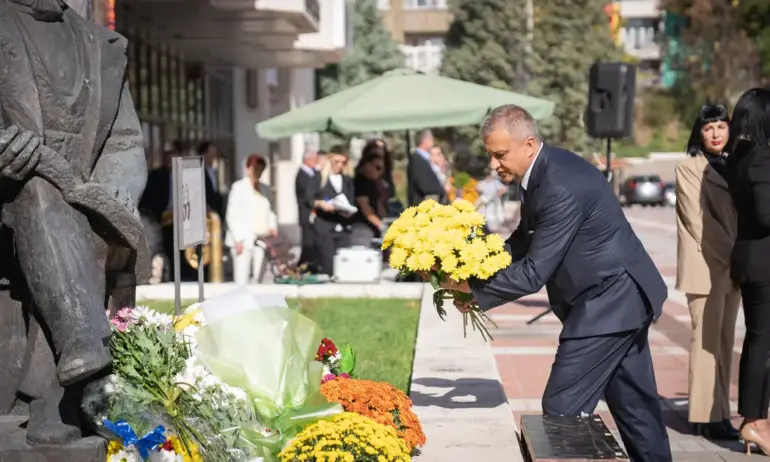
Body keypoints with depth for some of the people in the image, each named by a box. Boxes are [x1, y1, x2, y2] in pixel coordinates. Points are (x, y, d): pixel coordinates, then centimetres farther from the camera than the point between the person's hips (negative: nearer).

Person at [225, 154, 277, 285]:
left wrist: (272, 226, 1)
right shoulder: (239, 187, -1)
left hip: (261, 239, 5)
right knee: (242, 280, -9)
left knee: (257, 278, 5)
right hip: (244, 240, -5)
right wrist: (238, 239, -14)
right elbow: (232, 215, -7)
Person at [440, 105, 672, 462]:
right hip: (623, 297, 10)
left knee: (562, 409, -8)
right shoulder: (545, 169, 4)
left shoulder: (561, 188, -27)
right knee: (634, 403, 16)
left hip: (607, 301, -10)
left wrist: (472, 289, -16)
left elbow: (534, 272, -25)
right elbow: (524, 240, 13)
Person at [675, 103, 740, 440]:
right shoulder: (689, 169, -5)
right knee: (707, 340, -7)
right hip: (706, 266, -7)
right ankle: (707, 417, -5)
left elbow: (738, 215, 16)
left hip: (730, 266, 7)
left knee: (724, 340, 7)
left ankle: (719, 412, 11)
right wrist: (729, 255, -14)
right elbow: (697, 220, -11)